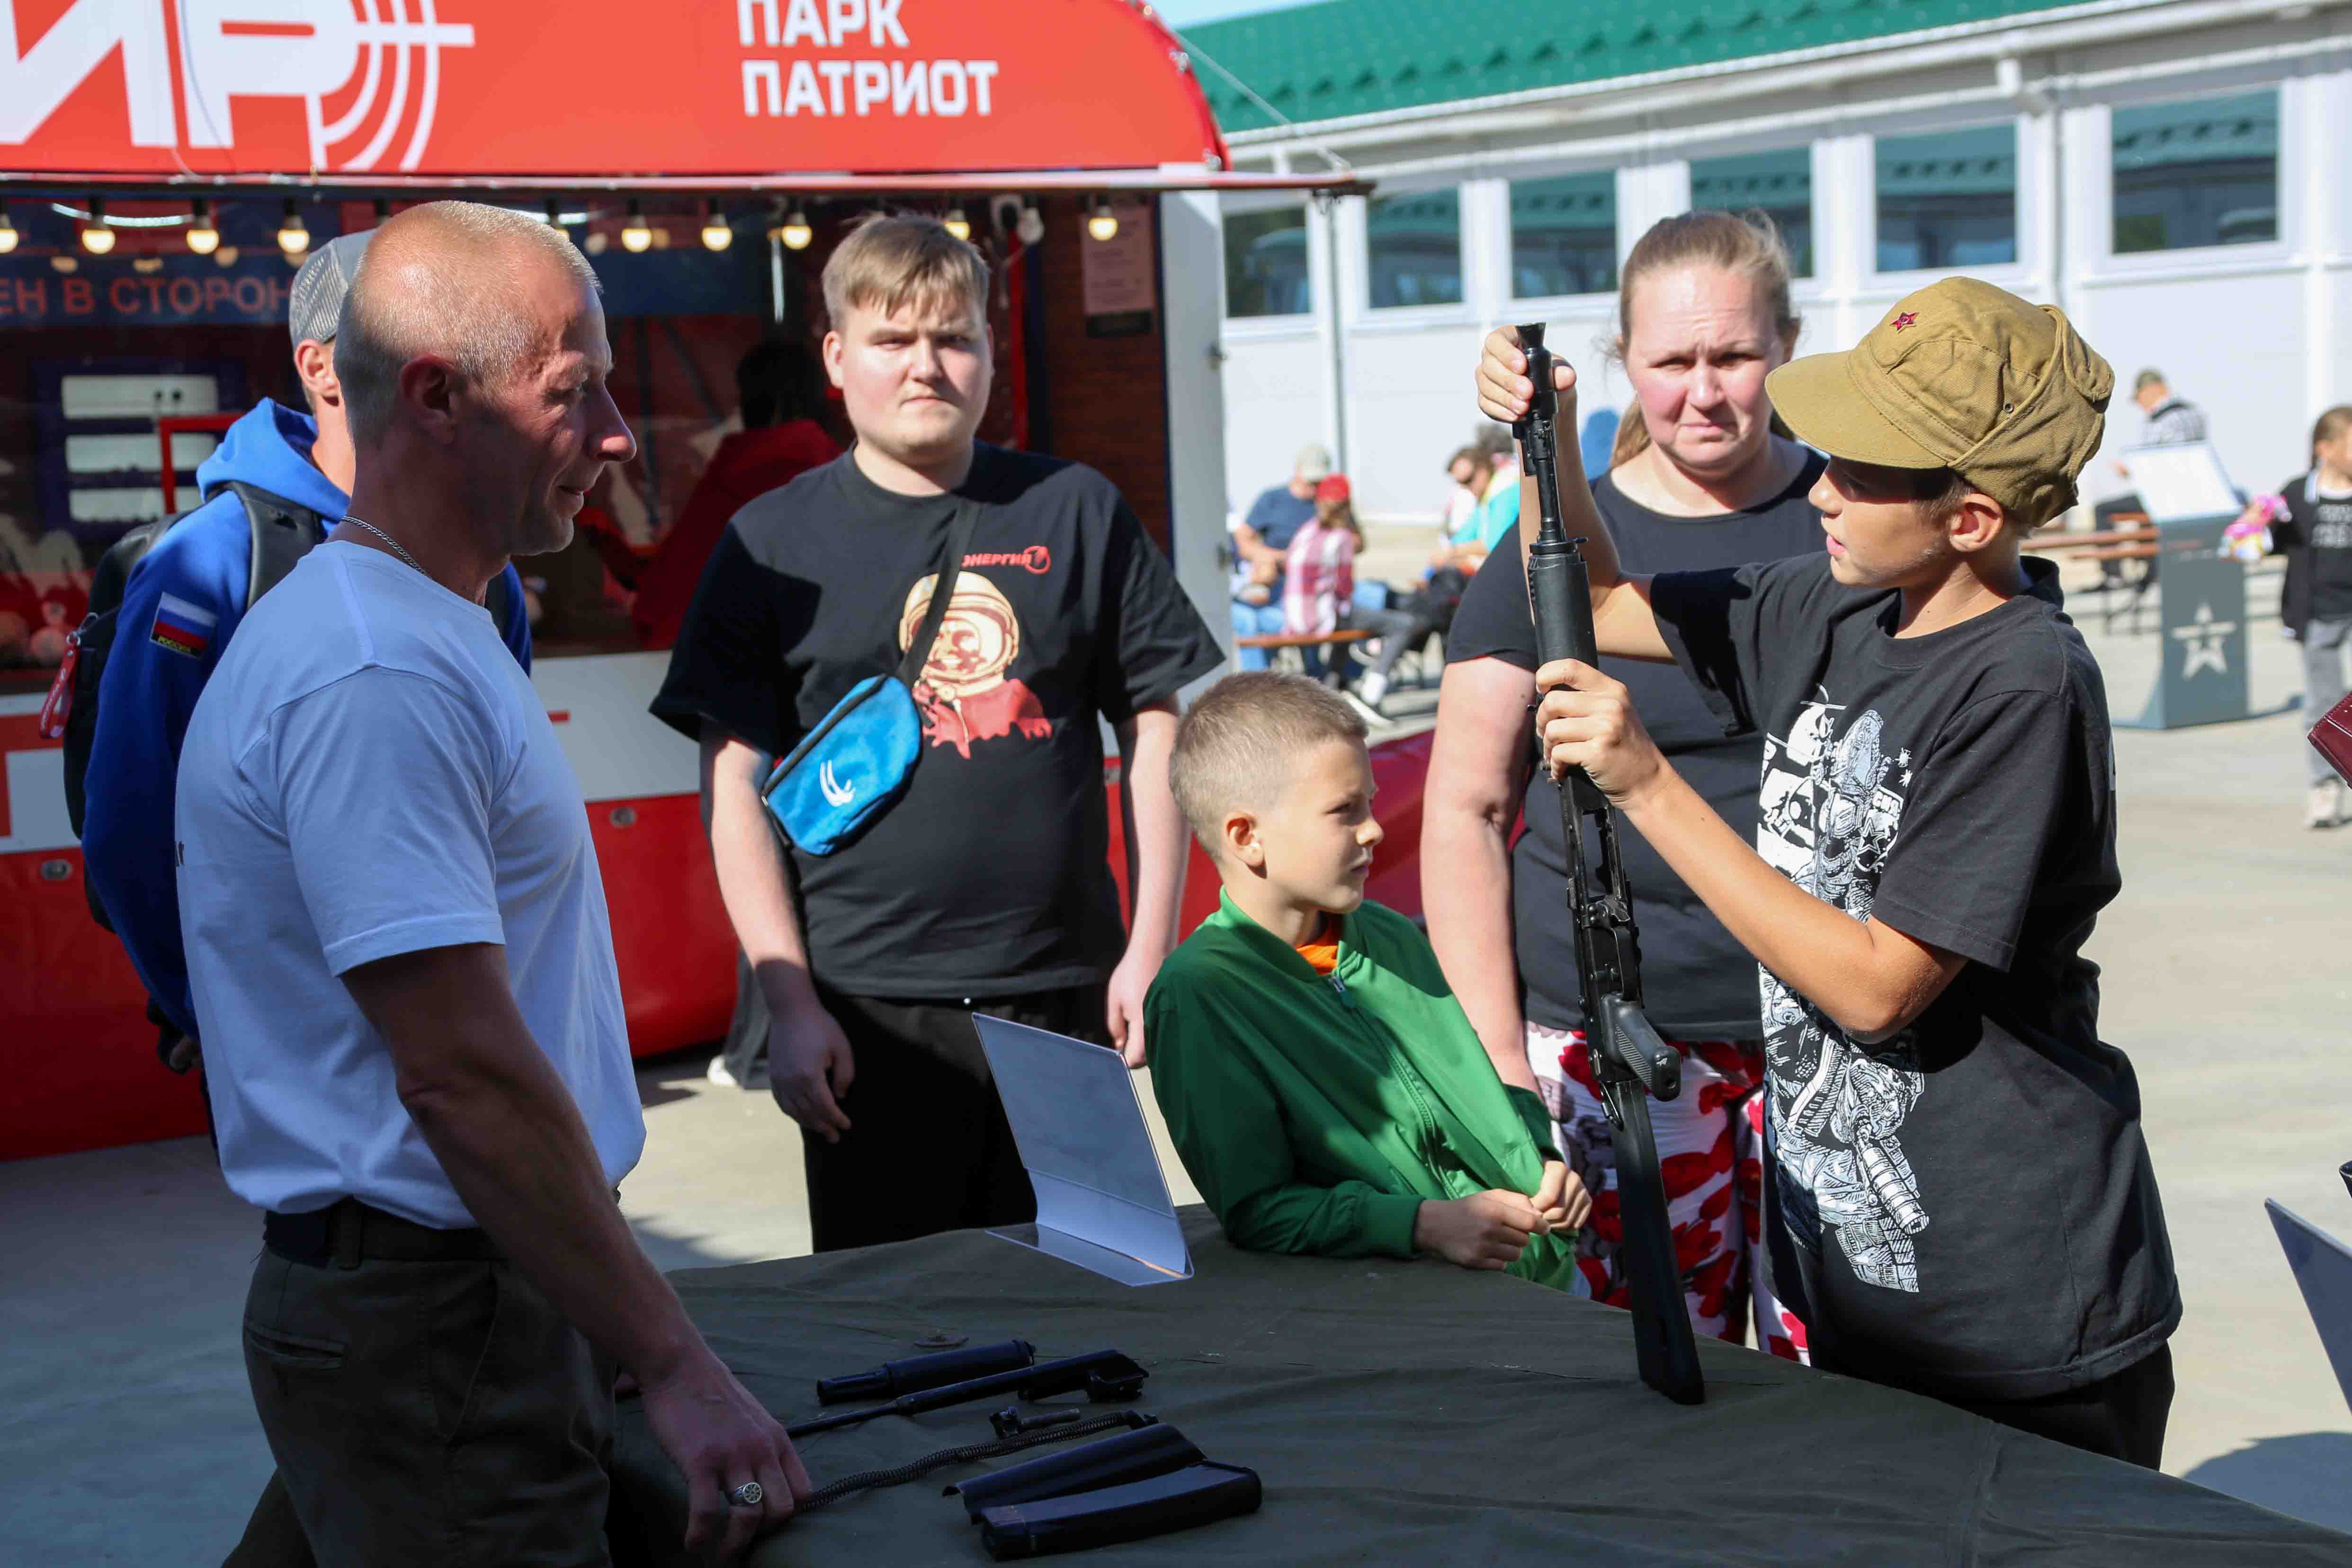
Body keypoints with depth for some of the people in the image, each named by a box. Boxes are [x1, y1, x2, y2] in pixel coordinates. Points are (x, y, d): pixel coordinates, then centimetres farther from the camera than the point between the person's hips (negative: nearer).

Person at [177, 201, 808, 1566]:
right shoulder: (373, 679, -21)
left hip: (495, 1291, 10)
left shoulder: (425, 634, 14)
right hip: (425, 1332, -10)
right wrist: (676, 1369, -22)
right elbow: (461, 1072, -26)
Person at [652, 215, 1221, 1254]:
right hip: (870, 1010, -2)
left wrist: (1151, 950, 2)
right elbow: (735, 786, 1)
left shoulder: (1077, 510, 7)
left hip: (1065, 997, 2)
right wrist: (789, 1002, -7)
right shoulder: (775, 542, 2)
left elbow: (1155, 728, 10)